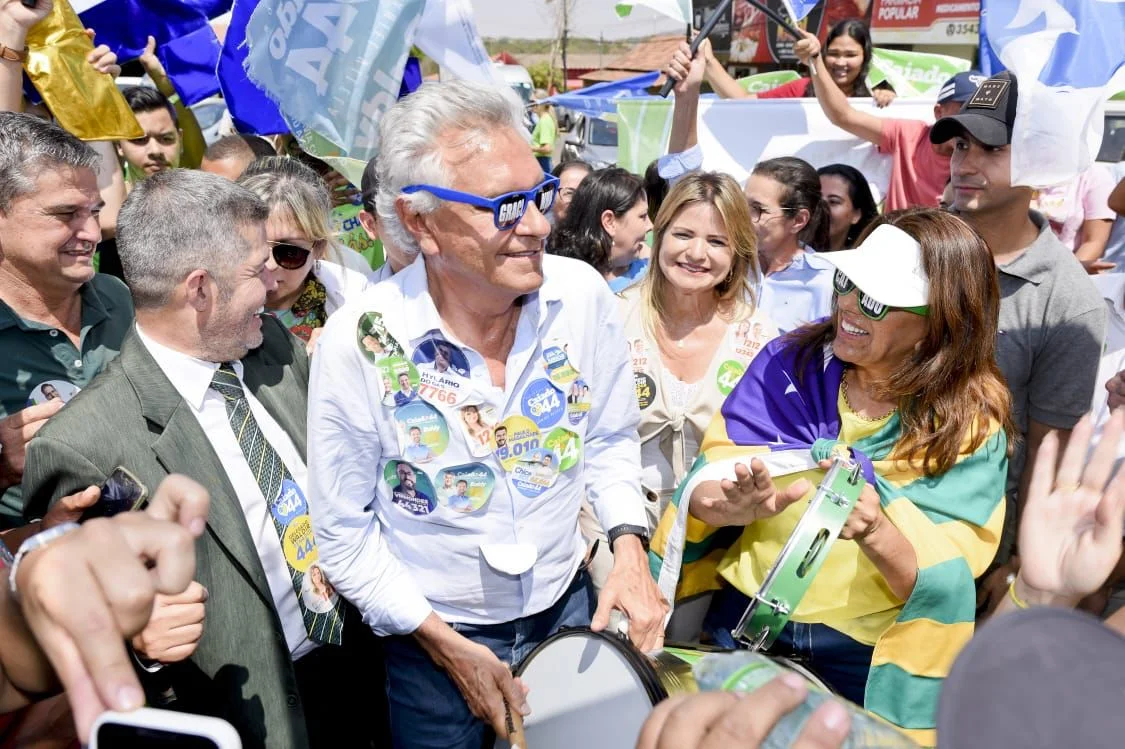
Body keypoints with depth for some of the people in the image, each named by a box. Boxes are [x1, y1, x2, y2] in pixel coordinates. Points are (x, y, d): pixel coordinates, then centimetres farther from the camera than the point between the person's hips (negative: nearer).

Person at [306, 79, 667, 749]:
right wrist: (445, 644, -12)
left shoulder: (584, 296, -15)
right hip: (433, 637, -2)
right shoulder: (358, 341, -24)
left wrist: (628, 544, -10)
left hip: (567, 607, 3)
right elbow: (345, 532, -12)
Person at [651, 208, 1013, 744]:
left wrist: (877, 533, -37)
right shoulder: (790, 364, -8)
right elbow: (702, 487, -11)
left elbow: (944, 584, -16)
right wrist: (733, 505, -34)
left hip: (863, 661, -1)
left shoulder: (970, 425, -11)